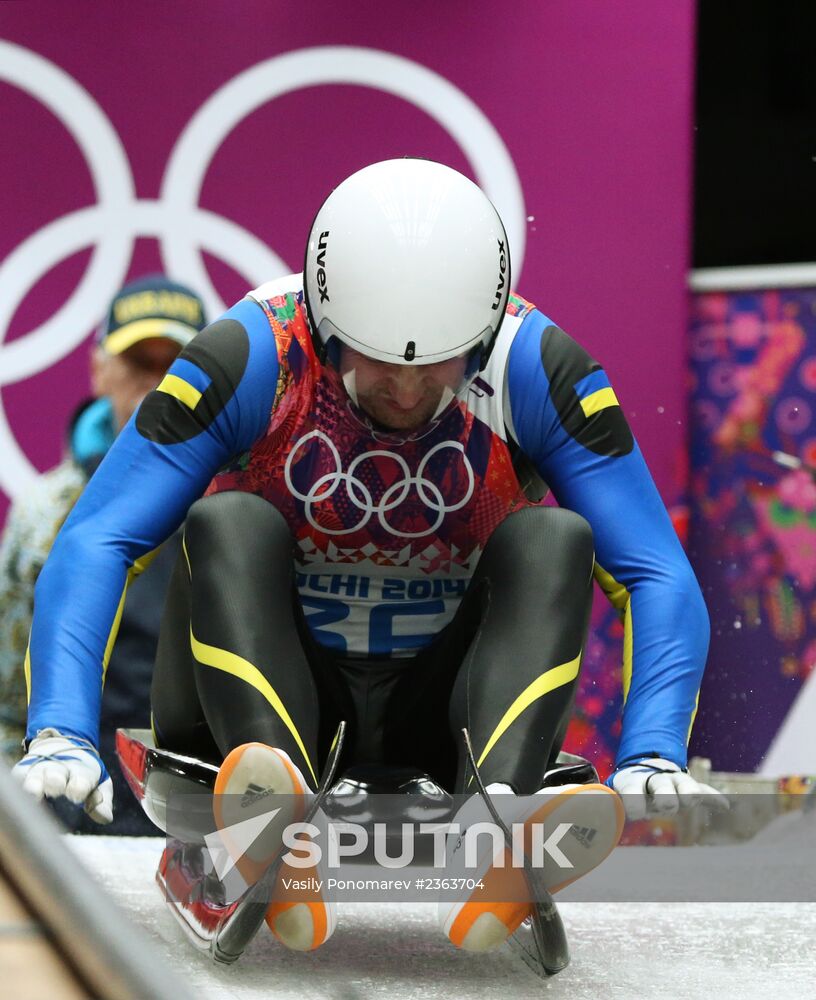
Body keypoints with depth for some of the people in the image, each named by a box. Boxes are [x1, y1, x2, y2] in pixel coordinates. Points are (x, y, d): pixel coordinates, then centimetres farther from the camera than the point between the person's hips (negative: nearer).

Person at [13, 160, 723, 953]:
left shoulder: (536, 368, -14)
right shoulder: (252, 355, -18)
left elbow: (660, 580, -14)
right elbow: (94, 546, -23)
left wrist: (651, 759, -30)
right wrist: (61, 733, -37)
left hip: (440, 710, 1)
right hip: (261, 697, -1)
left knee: (556, 540, -24)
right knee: (228, 522, -29)